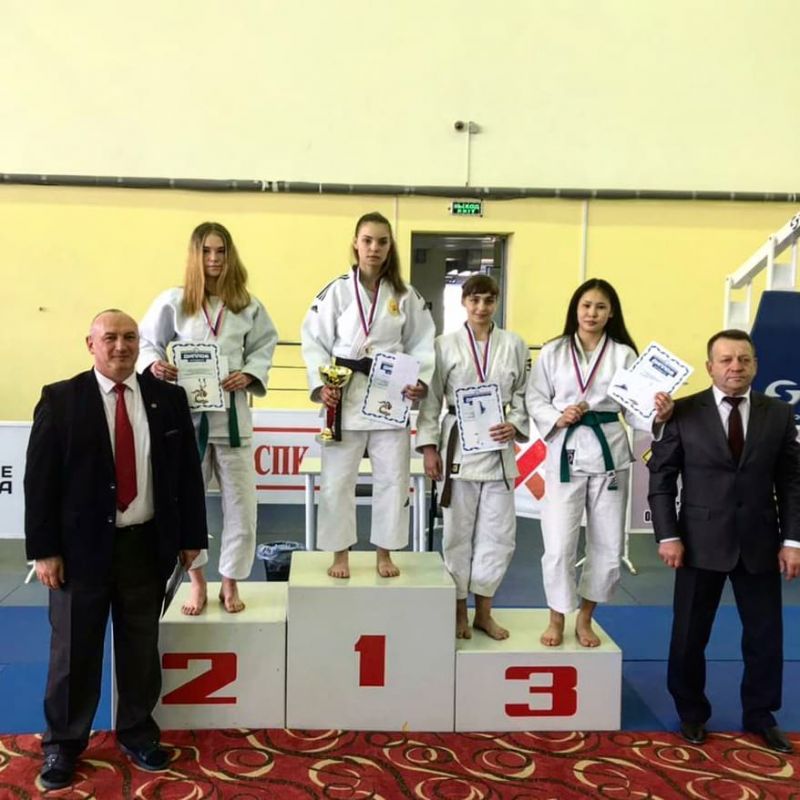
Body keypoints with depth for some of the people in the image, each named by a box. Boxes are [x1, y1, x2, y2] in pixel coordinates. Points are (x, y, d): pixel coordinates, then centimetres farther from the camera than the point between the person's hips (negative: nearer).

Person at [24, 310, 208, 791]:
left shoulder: (168, 399, 2)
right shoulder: (60, 400, -4)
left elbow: (188, 472, 5)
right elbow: (40, 479, -5)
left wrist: (191, 537, 4)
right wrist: (44, 549, -9)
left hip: (148, 544, 2)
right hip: (82, 546, -2)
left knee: (142, 647, 14)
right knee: (74, 650, 11)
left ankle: (137, 731, 34)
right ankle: (63, 743, 30)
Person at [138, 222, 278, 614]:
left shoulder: (247, 305, 3)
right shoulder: (173, 301, -2)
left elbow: (264, 346, 8)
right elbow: (147, 342, 3)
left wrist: (249, 374, -9)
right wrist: (155, 365, -18)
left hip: (231, 414, 1)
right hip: (184, 411, -1)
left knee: (241, 503, 4)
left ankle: (230, 583, 24)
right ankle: (197, 582, 28)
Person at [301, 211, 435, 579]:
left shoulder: (406, 296, 4)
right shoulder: (336, 291, -1)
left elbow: (421, 344, 4)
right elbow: (314, 341, -2)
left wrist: (421, 381, -12)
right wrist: (321, 385, -14)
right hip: (345, 397, -1)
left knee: (392, 478, 8)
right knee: (337, 480, 3)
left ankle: (384, 553, 24)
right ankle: (340, 554, 19)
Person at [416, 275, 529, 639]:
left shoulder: (514, 345, 4)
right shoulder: (445, 345, -1)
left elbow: (524, 394, 10)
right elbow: (431, 398, -1)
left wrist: (515, 425, -8)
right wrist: (428, 446, -6)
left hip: (499, 447, 2)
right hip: (458, 445, -2)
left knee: (498, 533, 6)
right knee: (458, 532, 6)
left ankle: (483, 612, 24)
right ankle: (459, 611, 22)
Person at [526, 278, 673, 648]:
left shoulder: (623, 354, 1)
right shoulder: (553, 351, 1)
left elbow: (633, 408, -2)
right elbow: (534, 399, 3)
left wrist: (658, 415, -22)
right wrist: (558, 418, -15)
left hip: (609, 452, 2)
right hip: (566, 451, -1)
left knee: (607, 546, 9)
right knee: (559, 545, -4)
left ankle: (585, 619, 30)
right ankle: (556, 619, 20)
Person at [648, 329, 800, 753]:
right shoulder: (684, 412, -4)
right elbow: (661, 476, -3)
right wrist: (667, 535, -10)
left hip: (760, 543, 2)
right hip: (701, 542, -2)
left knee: (766, 635, 11)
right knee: (689, 635, 8)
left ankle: (759, 715, 32)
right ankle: (692, 713, 29)